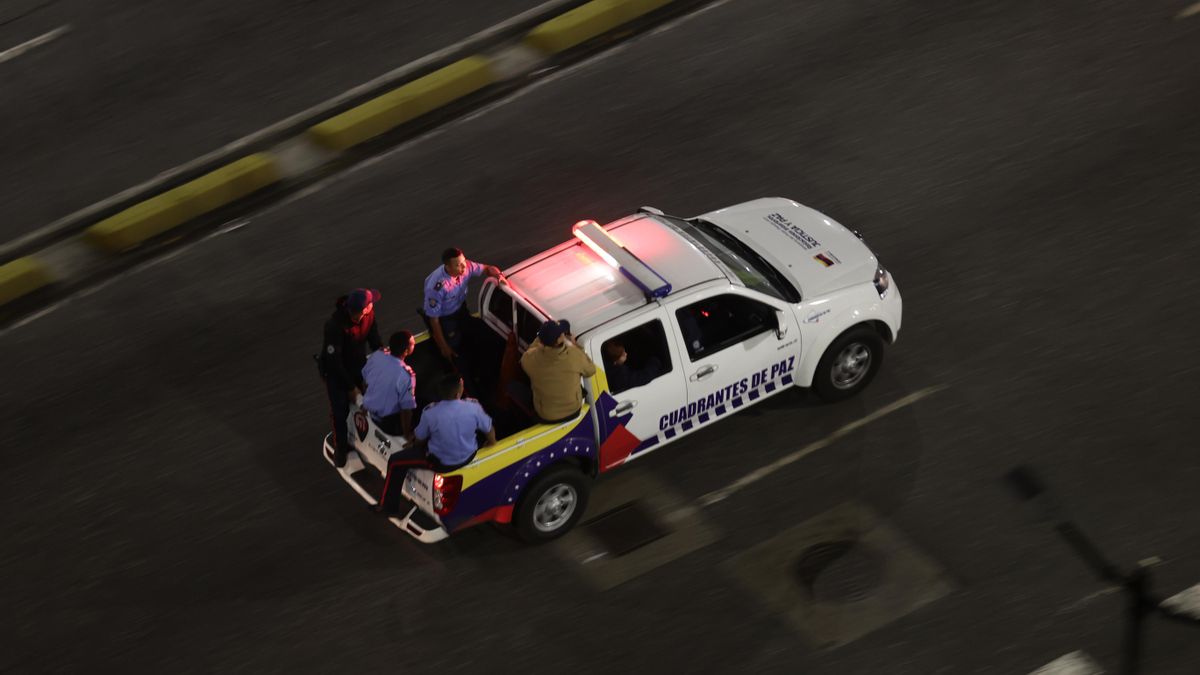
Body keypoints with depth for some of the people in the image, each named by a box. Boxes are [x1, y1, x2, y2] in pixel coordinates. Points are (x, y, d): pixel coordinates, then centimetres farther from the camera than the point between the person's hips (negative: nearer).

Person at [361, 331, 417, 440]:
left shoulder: (376, 356, -15)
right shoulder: (406, 376, -33)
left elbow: (365, 379, 2)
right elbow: (406, 409, -25)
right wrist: (407, 434, -9)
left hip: (370, 411, 7)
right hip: (389, 422, -7)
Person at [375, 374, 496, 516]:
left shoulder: (430, 412, -27)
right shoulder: (473, 407, -23)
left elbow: (420, 439, -9)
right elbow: (489, 429, -4)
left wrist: (412, 445, 16)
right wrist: (491, 442, 19)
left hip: (441, 462, -3)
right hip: (468, 456, 3)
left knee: (395, 462, 13)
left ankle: (389, 506, 20)